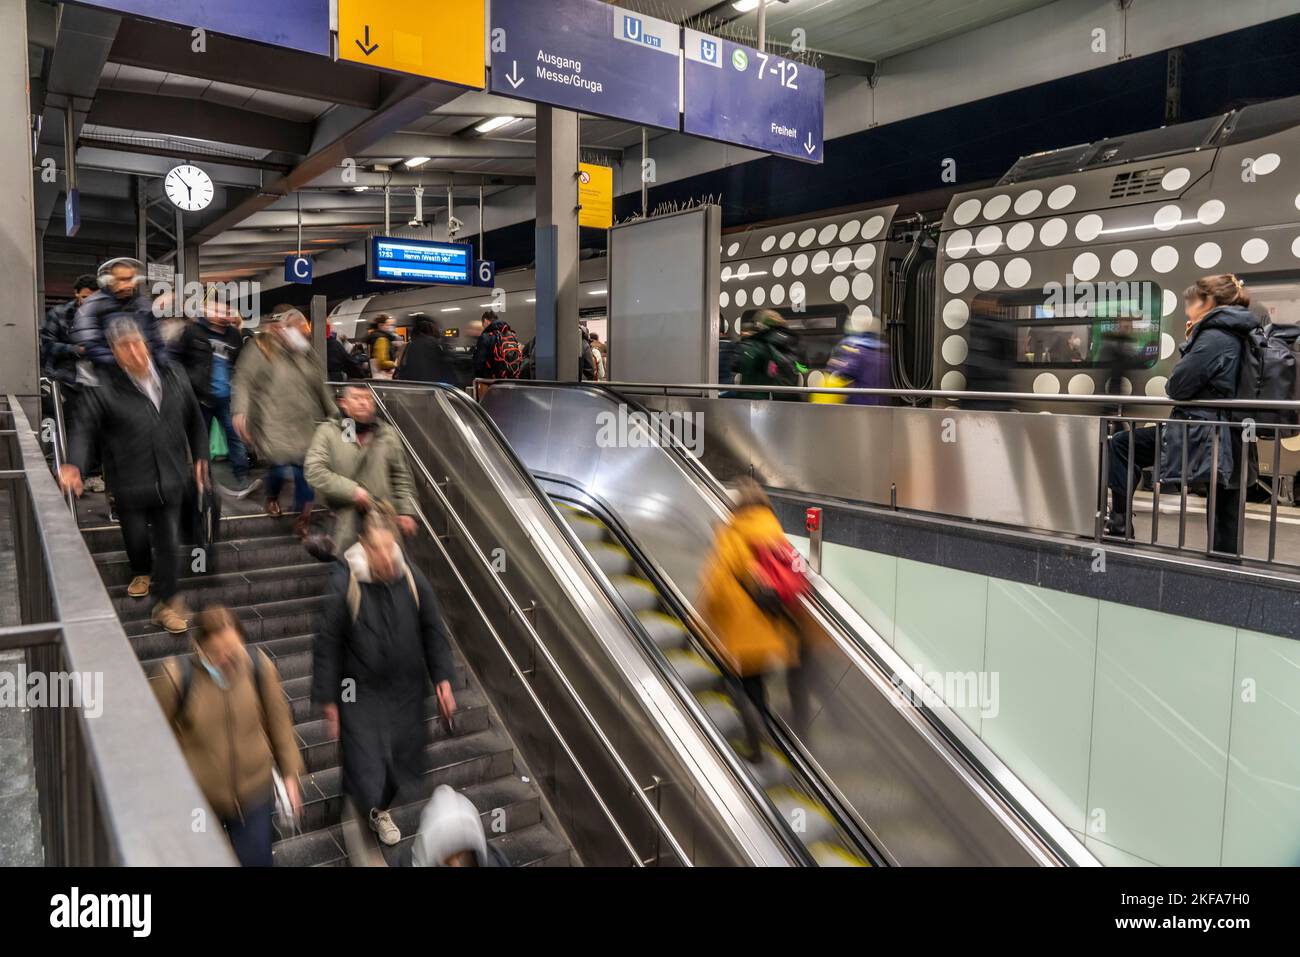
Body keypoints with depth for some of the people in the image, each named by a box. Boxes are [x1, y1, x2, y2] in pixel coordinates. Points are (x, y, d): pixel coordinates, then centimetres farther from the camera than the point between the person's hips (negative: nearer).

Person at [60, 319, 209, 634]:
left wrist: (200, 456, 10)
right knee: (136, 537, 19)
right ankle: (141, 573, 51)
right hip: (130, 483, -1)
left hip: (171, 480, 2)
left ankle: (166, 604, 15)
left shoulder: (174, 376, -1)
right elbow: (83, 427, -15)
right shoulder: (104, 387, -13)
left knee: (169, 543, 3)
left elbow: (194, 419, 9)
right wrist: (74, 464, -29)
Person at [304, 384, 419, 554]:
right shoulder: (328, 432, 2)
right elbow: (314, 472, -9)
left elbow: (401, 477, 13)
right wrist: (352, 490, -15)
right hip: (344, 521, -3)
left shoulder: (388, 434, 12)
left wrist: (406, 511, 5)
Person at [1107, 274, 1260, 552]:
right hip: (1230, 443, 9)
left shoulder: (1214, 336, -14)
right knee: (1225, 522, 14)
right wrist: (1193, 343, 13)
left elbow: (1177, 388, -13)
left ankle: (1119, 524, 4)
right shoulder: (1238, 336, 14)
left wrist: (1186, 346, 2)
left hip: (1200, 438, -9)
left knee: (1121, 444, 2)